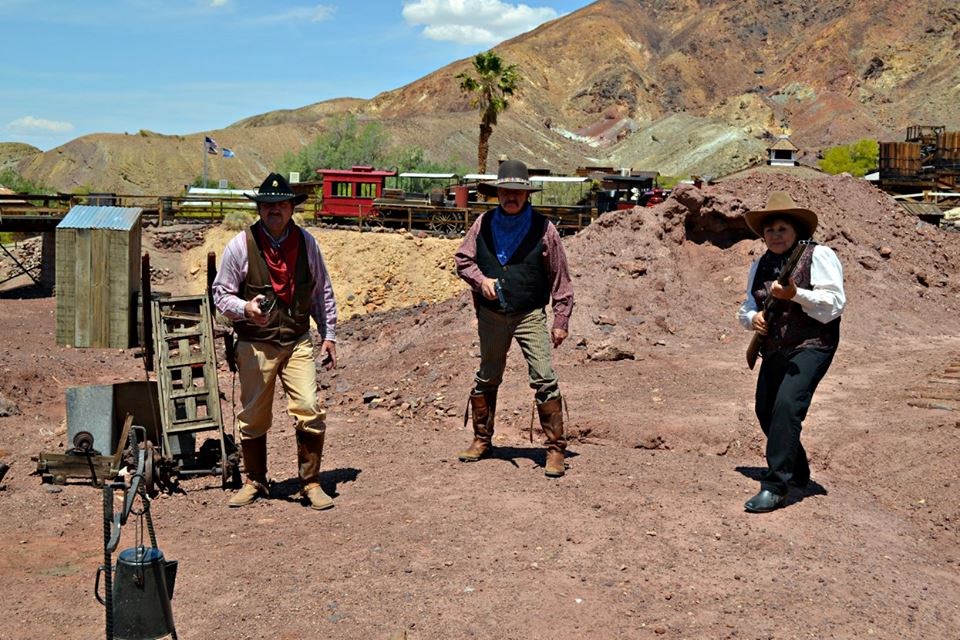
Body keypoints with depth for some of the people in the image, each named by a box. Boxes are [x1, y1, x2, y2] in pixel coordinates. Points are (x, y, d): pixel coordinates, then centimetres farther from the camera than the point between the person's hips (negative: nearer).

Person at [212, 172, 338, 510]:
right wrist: (245, 308, -21)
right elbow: (221, 293, -1)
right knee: (253, 417, 9)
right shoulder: (240, 245, -5)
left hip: (298, 341, 1)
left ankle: (311, 484, 5)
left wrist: (329, 334, 11)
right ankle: (254, 482, 28)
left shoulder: (306, 243, 3)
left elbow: (322, 291, 12)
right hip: (255, 345, -1)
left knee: (310, 411, -10)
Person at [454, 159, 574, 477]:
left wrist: (561, 321, -4)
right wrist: (480, 280, -9)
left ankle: (555, 449, -3)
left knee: (544, 380, -11)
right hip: (491, 316, 4)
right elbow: (462, 259, 11)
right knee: (486, 378, 15)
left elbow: (560, 278, -2)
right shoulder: (483, 224, 2)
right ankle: (482, 440, 31)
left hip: (530, 316, -3)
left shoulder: (543, 228, -6)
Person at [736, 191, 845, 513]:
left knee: (786, 405, -23)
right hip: (774, 351, 8)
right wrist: (752, 317, -4)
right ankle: (797, 471, 38)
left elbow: (834, 303, -16)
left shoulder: (818, 256, -8)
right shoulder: (760, 265, 12)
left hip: (811, 347, -8)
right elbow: (747, 305, 19)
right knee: (765, 411, 13)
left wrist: (795, 294, -28)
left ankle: (774, 487, -20)